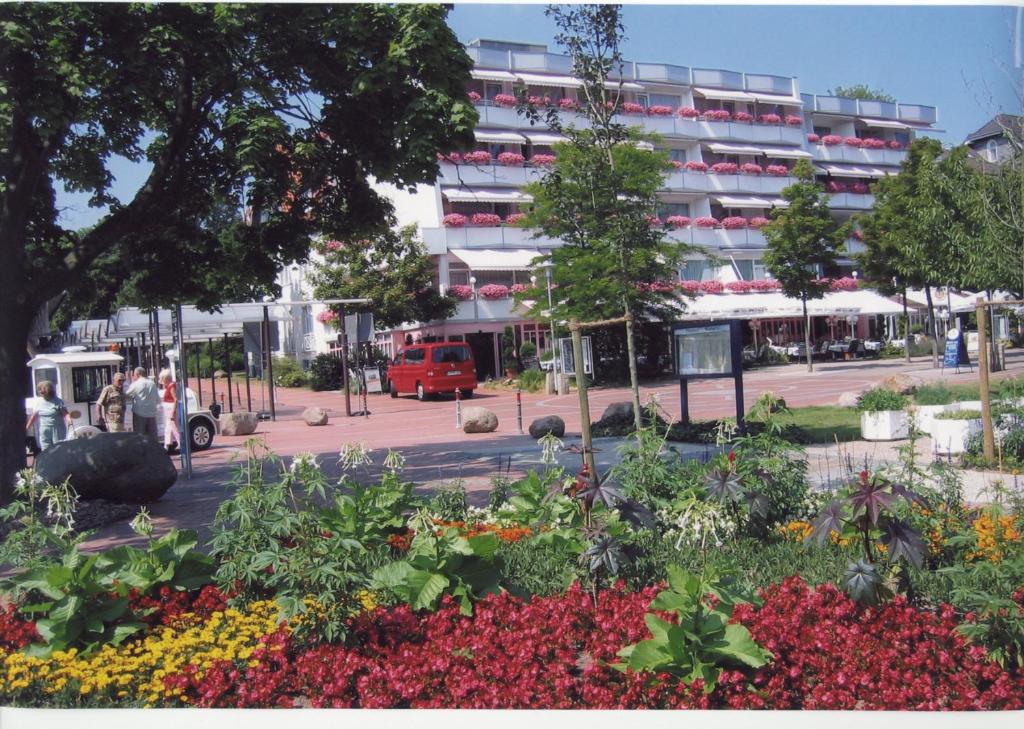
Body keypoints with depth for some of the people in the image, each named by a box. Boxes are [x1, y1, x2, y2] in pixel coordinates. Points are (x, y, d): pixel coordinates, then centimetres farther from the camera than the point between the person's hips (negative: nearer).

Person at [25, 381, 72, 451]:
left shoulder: (58, 401, -5)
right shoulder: (39, 402, 8)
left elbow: (65, 413, -12)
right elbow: (34, 416, 15)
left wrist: (69, 420, -33)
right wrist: (27, 428, 16)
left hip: (57, 431, -4)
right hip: (44, 432, 4)